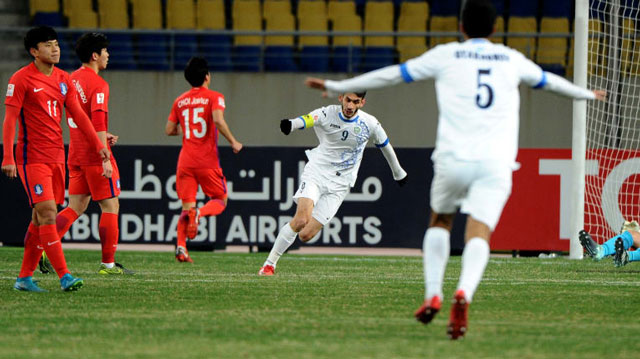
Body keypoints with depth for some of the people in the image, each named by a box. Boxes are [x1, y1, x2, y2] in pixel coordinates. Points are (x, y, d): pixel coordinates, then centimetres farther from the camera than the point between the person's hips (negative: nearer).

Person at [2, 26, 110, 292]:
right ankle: (64, 276, -17)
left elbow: (78, 115, 13)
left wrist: (99, 146, 6)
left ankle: (25, 277, 15)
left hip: (56, 157, 7)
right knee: (47, 213, -14)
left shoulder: (63, 79, 12)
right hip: (32, 157, -7)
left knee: (41, 218, 8)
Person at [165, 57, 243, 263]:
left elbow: (169, 130, 14)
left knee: (187, 205, 6)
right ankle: (199, 213, -23)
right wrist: (233, 142, -9)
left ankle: (181, 246, -13)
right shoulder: (214, 97, -2)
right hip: (207, 161, -4)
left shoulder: (180, 101, 12)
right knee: (220, 201, 10)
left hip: (185, 160, 4)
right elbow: (218, 120, -19)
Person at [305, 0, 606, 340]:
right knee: (478, 235, -9)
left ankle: (432, 295, 10)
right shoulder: (511, 59, 18)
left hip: (454, 158, 0)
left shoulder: (446, 56, 11)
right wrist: (586, 94, 55)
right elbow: (549, 80, 36)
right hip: (496, 163, 0)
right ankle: (464, 293, -37)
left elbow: (392, 74, 15)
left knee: (439, 222, 24)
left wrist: (337, 86, 24)